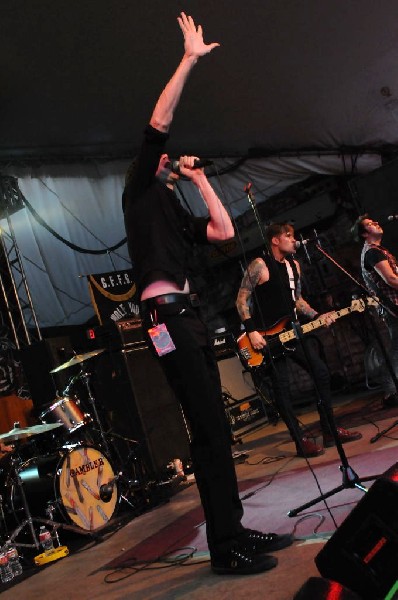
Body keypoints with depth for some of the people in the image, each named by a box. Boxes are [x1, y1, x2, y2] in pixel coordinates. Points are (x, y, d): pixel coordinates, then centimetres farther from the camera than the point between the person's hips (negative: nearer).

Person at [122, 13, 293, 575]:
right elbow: (159, 121, -2)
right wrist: (190, 58, 4)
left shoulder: (174, 211, 28)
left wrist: (200, 179, 22)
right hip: (167, 317, -9)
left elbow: (225, 231, 19)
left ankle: (234, 531, 15)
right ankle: (224, 547, -5)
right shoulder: (140, 190, 8)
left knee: (216, 428, 8)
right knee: (207, 430, -11)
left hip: (191, 318, 9)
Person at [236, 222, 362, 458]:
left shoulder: (294, 265, 12)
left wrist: (317, 317, 4)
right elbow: (242, 299, -12)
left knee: (322, 373, 3)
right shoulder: (260, 265, -11)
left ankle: (330, 432, 13)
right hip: (267, 336, -7)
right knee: (282, 388, -4)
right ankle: (301, 441, 3)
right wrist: (252, 331, -19)